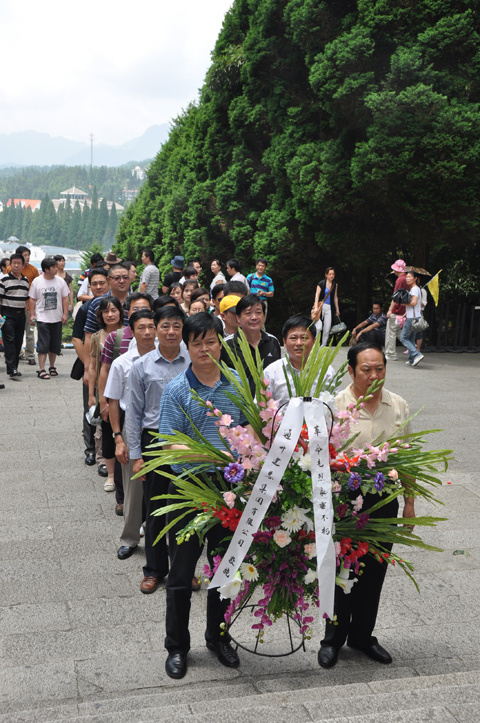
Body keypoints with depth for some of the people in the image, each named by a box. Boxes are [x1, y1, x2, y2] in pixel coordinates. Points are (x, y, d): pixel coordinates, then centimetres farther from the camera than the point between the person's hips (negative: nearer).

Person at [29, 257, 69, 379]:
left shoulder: (60, 281, 3)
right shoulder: (37, 282, -1)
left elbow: (65, 298, 7)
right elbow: (32, 299, 5)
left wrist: (65, 314, 0)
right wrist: (32, 314, -1)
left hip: (57, 319, 3)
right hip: (42, 318, -2)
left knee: (55, 345, 8)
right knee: (43, 344, -7)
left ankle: (52, 367, 23)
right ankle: (41, 370, -5)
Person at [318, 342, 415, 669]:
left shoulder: (399, 406, 2)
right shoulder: (335, 406, -11)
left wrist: (409, 501, 9)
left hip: (385, 500, 4)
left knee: (374, 571, 14)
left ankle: (362, 635, 33)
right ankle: (333, 639, 27)